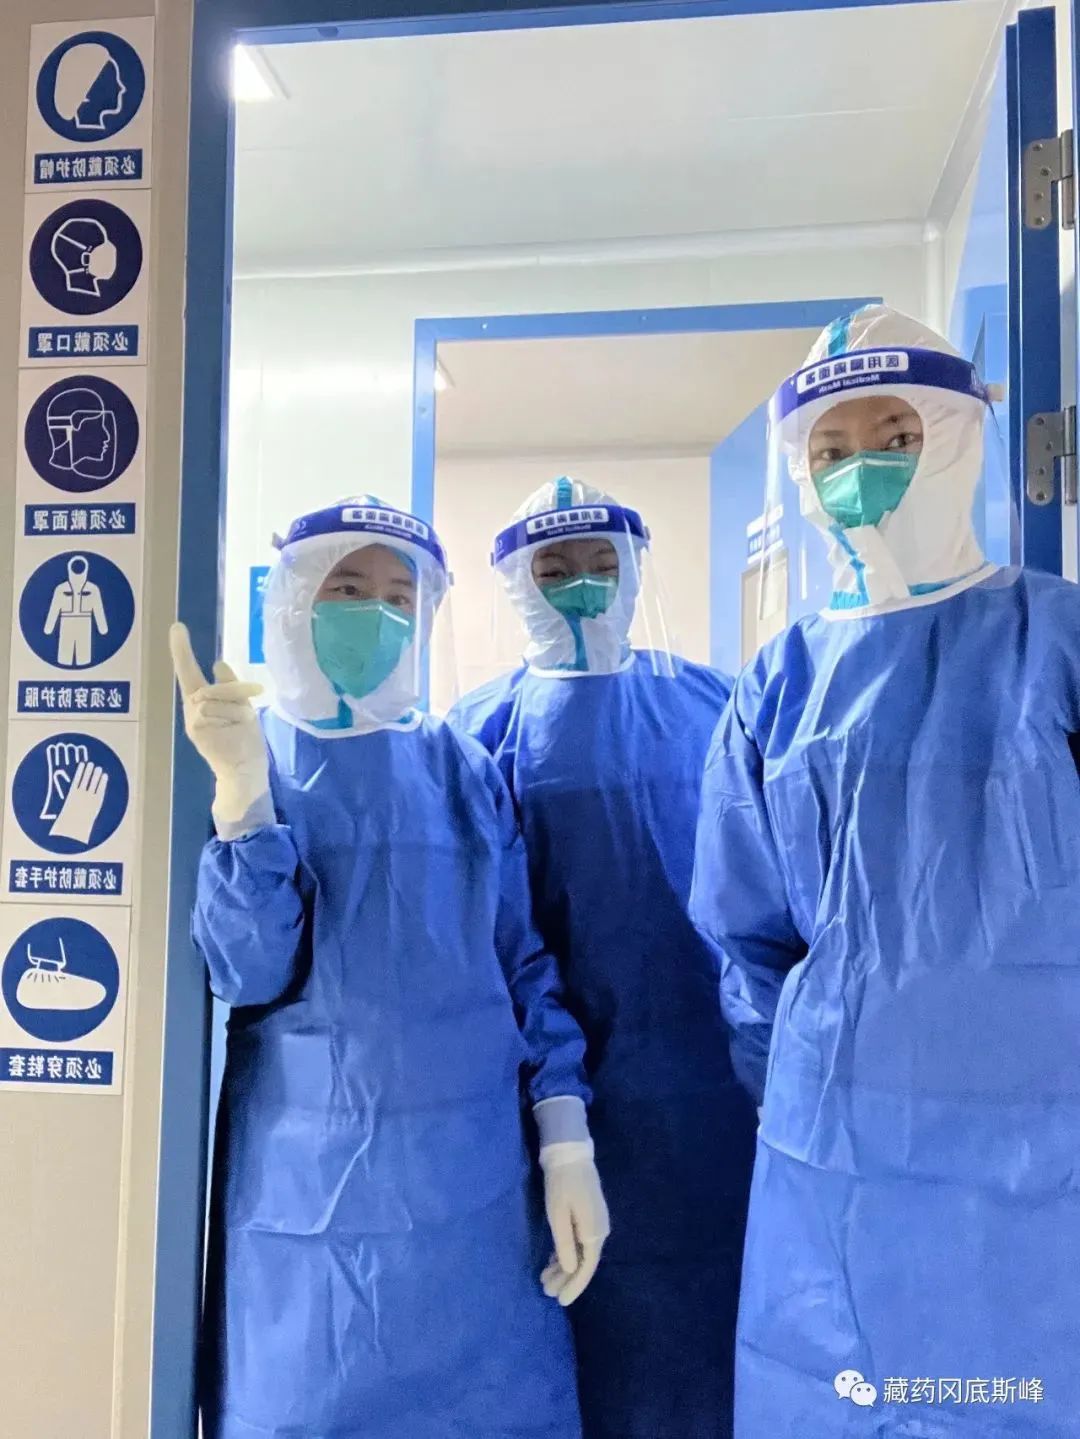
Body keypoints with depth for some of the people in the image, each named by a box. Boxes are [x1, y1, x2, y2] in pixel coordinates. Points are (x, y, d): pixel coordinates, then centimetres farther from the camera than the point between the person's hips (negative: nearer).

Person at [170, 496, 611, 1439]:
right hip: (303, 1188, -1)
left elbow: (523, 961, 5)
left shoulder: (465, 770, 3)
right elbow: (247, 976, -12)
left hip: (469, 1186, 2)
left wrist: (568, 1143, -1)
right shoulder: (232, 760, -1)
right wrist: (243, 785, -22)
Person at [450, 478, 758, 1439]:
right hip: (568, 1083, -1)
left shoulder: (711, 707, 4)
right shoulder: (482, 731, 2)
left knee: (722, 1297, 12)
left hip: (718, 1069, 1)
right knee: (589, 1313, 12)